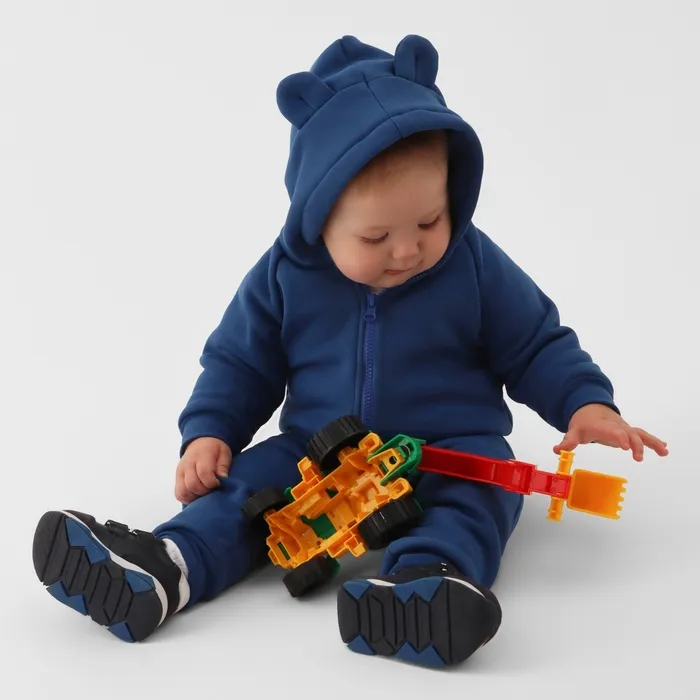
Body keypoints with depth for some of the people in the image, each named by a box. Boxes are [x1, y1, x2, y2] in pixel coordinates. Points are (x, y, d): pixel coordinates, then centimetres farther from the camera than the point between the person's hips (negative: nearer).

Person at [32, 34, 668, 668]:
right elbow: (237, 363, 7)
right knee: (241, 482, -18)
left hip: (451, 453, -2)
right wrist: (208, 432, -7)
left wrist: (586, 402, -13)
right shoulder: (282, 277, -4)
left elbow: (537, 347, 3)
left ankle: (430, 578, -57)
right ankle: (164, 571, -37)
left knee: (478, 490, -32)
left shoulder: (476, 265, -7)